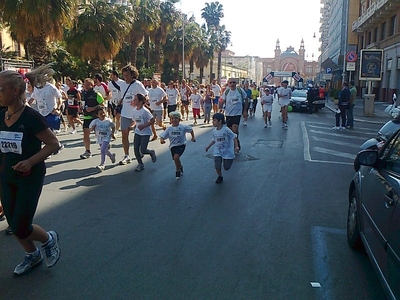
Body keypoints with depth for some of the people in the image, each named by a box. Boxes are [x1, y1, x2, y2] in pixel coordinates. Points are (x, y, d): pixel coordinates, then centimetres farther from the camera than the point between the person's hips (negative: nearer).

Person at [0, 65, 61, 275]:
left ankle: (49, 239, 27)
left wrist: (30, 161, -25)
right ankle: (32, 255, 37)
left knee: (21, 228, -3)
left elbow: (53, 144, -15)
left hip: (30, 177, -6)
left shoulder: (31, 117, -19)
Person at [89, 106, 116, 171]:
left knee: (102, 150, -17)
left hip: (106, 138, -4)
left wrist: (112, 133, -5)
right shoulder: (95, 121, -10)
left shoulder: (108, 121, -10)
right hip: (99, 139, 4)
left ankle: (102, 164, -8)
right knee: (105, 150, 20)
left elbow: (113, 127, 7)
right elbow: (90, 129, -5)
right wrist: (93, 128, -27)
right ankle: (112, 156, 52)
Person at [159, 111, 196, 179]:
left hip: (181, 145, -3)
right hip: (173, 146, 4)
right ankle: (180, 168, 46)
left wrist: (193, 137, 7)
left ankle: (178, 171, 1)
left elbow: (191, 130, 8)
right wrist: (161, 140, -26)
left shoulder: (183, 127, -8)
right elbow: (162, 136, -5)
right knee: (176, 159, 11)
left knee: (176, 157, -24)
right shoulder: (169, 129, -4)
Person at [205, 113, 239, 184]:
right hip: (217, 152, 4)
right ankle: (220, 176, 20)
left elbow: (234, 137, -14)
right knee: (217, 166, -8)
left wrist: (236, 146, -22)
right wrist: (209, 146, 13)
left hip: (227, 151, -4)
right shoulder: (214, 131, -2)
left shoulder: (226, 130, -20)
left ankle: (230, 159, 37)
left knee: (226, 167, 3)